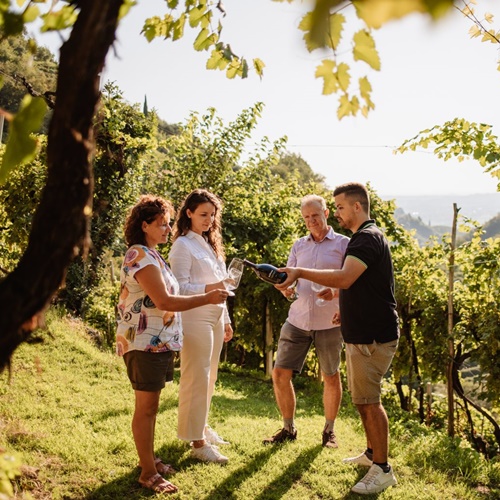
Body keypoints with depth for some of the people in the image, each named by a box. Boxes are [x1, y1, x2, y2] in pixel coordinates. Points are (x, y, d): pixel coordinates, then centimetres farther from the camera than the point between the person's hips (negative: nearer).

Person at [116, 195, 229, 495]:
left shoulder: (151, 255, 16)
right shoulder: (140, 256, -17)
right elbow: (164, 301, -24)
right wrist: (208, 298, -21)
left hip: (160, 343, 10)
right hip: (145, 343, -10)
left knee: (151, 406, 16)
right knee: (146, 407, -2)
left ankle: (150, 459, 27)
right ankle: (148, 473, 5)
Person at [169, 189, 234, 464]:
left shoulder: (210, 243, 17)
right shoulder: (183, 245, -8)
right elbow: (179, 288, -15)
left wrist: (226, 319, 19)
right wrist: (208, 288, -29)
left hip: (215, 317, 8)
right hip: (195, 318, -8)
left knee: (209, 377, 13)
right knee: (196, 378, -5)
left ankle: (202, 426, 25)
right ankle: (197, 442, 0)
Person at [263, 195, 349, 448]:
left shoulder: (343, 244, 0)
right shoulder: (299, 245, 13)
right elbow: (288, 281, 14)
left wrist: (335, 291, -25)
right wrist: (286, 287, -10)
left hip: (329, 322, -4)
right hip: (298, 320, 4)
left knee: (331, 377, 8)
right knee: (280, 373, -1)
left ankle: (329, 430, 26)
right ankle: (288, 428, 17)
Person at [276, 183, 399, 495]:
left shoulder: (368, 237, -18)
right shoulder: (363, 237, 16)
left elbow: (344, 278, -32)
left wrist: (299, 273, -32)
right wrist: (343, 309, 19)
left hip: (374, 336, -10)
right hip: (361, 334, 10)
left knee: (368, 399, -7)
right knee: (363, 398, 17)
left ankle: (383, 469, 0)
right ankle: (372, 453, 30)